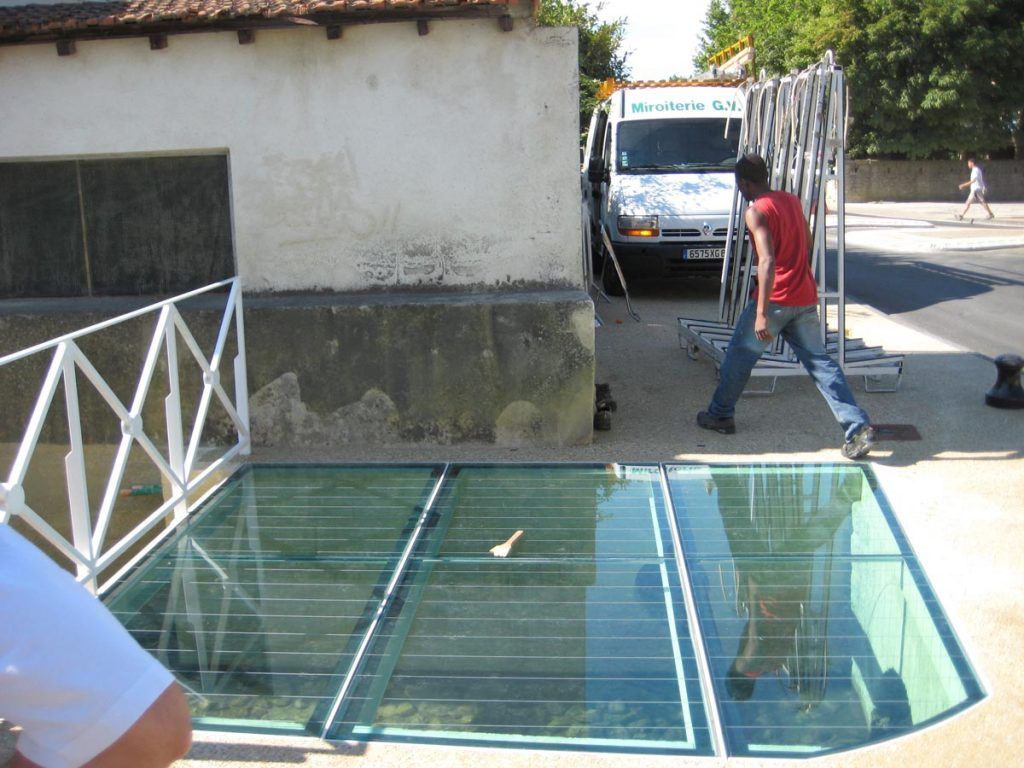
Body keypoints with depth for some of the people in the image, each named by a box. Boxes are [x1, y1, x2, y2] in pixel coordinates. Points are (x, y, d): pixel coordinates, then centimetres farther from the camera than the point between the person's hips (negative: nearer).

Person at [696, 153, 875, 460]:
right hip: (806, 299, 7)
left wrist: (761, 313, -25)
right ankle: (858, 426, -2)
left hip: (776, 299, -7)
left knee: (739, 354, 12)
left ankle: (720, 415, 23)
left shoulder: (757, 211, -11)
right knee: (820, 361, 6)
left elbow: (768, 261, -22)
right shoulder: (792, 201, 12)